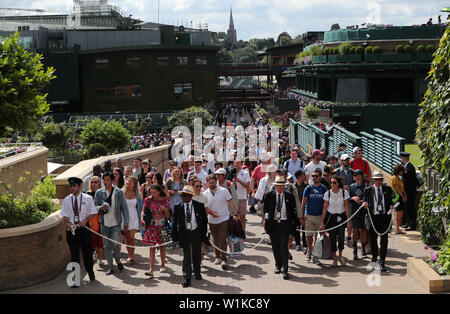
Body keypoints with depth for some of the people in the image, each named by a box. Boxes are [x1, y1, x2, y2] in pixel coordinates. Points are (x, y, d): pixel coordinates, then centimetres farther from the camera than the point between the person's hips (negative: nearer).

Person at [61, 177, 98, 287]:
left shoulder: (87, 198, -1)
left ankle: (91, 274, 33)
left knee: (87, 252, 11)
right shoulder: (66, 200, 4)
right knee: (74, 254, 1)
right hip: (71, 229, 1)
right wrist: (66, 223, -16)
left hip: (84, 228, -1)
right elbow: (65, 215, 4)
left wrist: (85, 220, -15)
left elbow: (93, 213, 1)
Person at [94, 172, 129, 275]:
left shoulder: (119, 192, 0)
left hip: (116, 223, -2)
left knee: (116, 244, -11)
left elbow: (124, 208, 4)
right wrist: (100, 208, -15)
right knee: (107, 246, 6)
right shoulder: (99, 192, 3)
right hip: (104, 223, 2)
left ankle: (118, 260, 18)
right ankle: (110, 267, 17)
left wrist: (126, 222, 2)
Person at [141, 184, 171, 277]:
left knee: (162, 246, 13)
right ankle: (151, 270, -9)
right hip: (152, 226, 0)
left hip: (161, 226, 0)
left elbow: (168, 216, -2)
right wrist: (142, 219, -12)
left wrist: (165, 210, -23)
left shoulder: (164, 201, -6)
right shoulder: (148, 200, -3)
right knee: (152, 247, -5)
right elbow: (143, 211, 6)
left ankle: (163, 265, 34)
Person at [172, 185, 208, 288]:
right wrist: (175, 236, -2)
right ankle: (187, 278, 0)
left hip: (196, 233, 1)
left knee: (197, 255, 16)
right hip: (184, 233, -1)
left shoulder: (199, 206, -5)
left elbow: (205, 220, 3)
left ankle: (197, 273, 38)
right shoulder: (178, 207, -3)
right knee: (186, 256, -4)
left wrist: (203, 233, 0)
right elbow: (175, 222, 2)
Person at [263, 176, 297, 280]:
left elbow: (293, 211, 6)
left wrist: (293, 224, 1)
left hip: (285, 224, -2)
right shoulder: (269, 195, 2)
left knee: (284, 246, -10)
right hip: (273, 223, 2)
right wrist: (266, 220, 1)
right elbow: (265, 209, 10)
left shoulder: (290, 196, 1)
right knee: (275, 246, 11)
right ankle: (278, 265, 30)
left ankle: (285, 269, -8)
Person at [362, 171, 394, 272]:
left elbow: (390, 201, 14)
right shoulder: (368, 190, 6)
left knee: (384, 239, -4)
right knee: (373, 239, 11)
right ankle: (374, 258, 33)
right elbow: (366, 201, 10)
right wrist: (365, 204, -12)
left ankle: (382, 262, 0)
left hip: (385, 217, -1)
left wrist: (391, 207, -6)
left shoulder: (387, 189, 9)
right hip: (373, 217, 1)